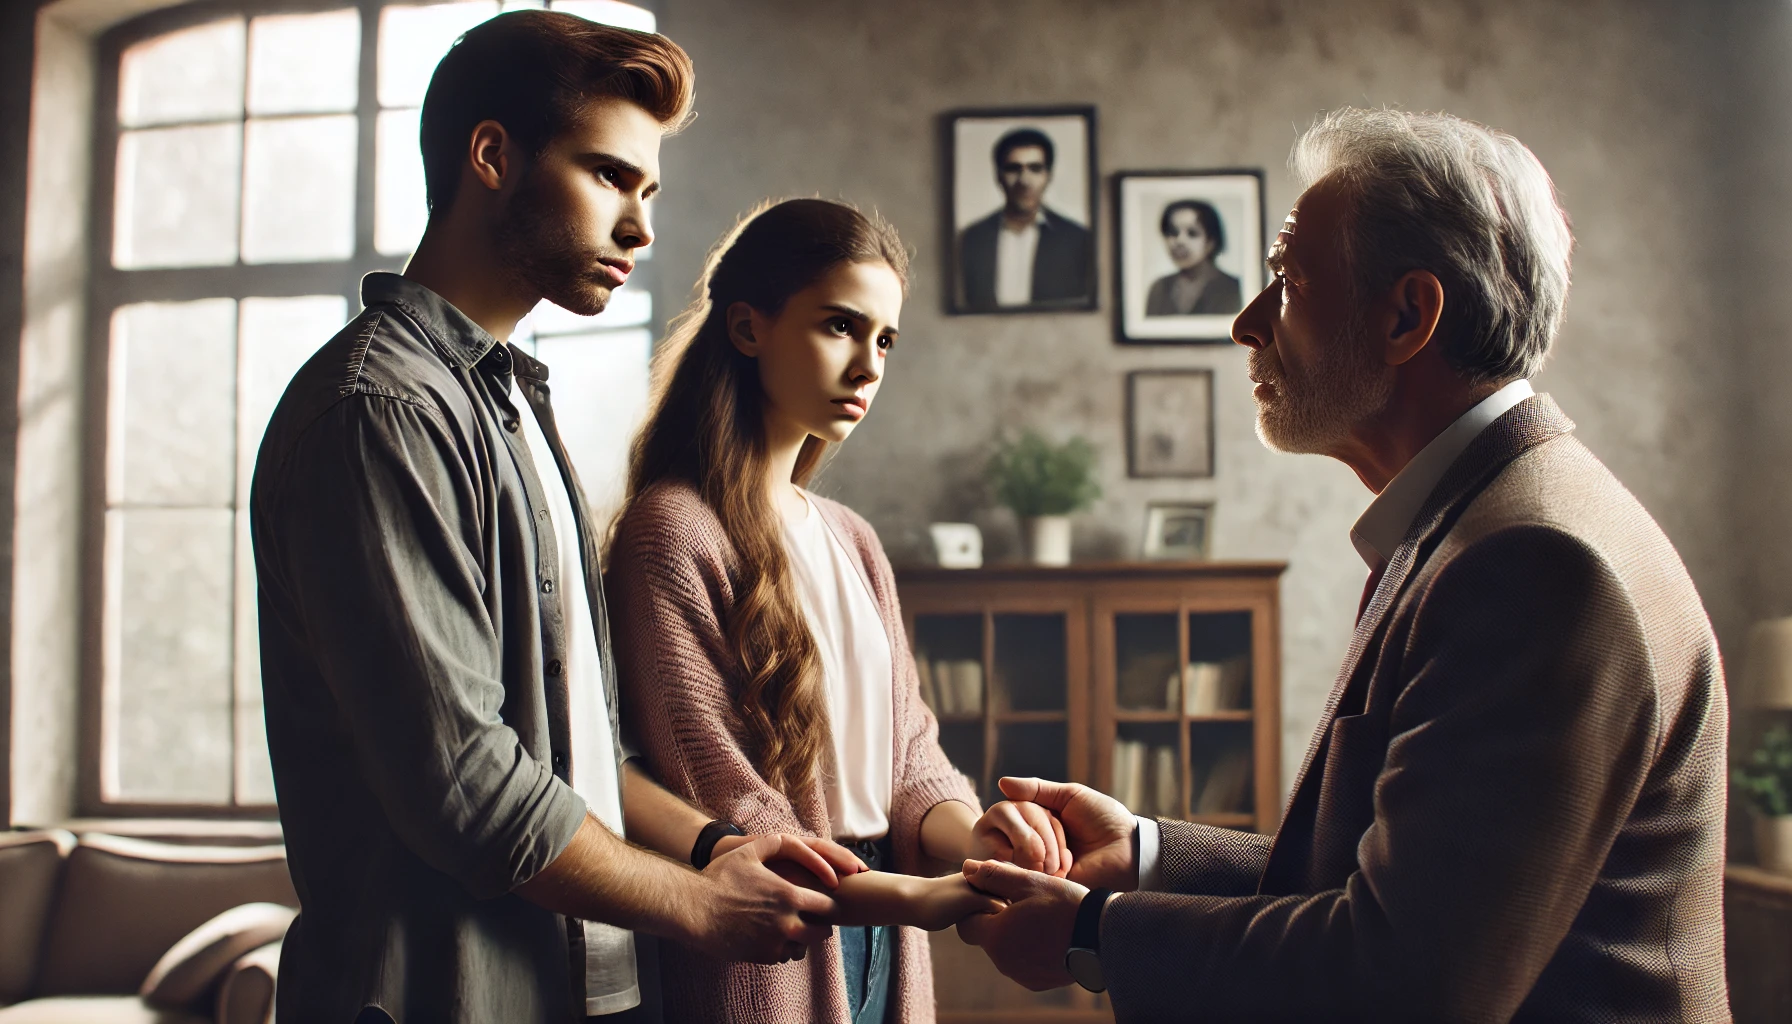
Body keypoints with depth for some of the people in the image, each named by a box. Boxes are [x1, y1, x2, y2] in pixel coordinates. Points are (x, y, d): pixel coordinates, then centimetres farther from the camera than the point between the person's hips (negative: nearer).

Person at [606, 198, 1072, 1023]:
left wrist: (970, 838, -15)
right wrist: (923, 897, -24)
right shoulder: (674, 532, -14)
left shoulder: (852, 543, 10)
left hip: (878, 953, 7)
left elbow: (906, 754, 6)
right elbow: (718, 814, -17)